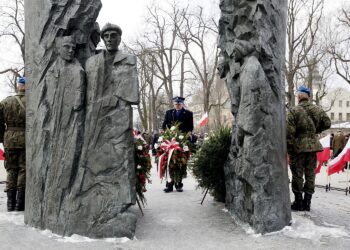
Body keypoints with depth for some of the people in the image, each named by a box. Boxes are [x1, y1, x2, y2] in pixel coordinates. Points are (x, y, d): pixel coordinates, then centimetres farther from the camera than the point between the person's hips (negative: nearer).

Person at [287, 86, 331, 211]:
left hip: (299, 146, -4)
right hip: (313, 145, 4)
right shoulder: (318, 110, 4)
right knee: (310, 175, 10)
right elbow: (327, 123, 4)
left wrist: (289, 149, -8)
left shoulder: (294, 111, -10)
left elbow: (289, 132, -14)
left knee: (297, 175, 4)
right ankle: (307, 202, 16)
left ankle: (298, 202, 9)